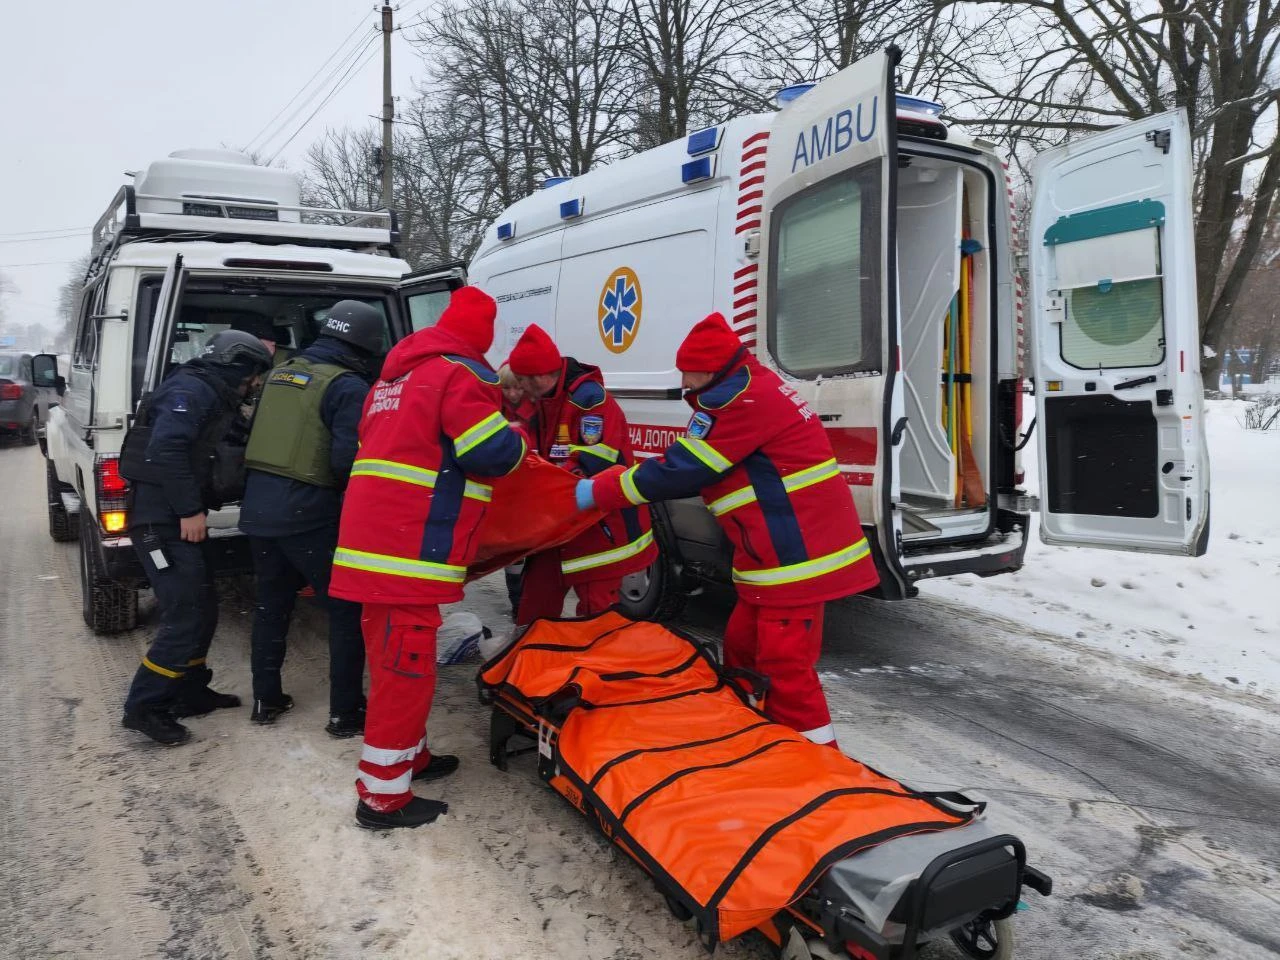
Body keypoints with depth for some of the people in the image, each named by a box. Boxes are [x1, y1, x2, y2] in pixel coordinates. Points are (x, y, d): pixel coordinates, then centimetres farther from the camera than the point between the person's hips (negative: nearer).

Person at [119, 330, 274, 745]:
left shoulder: (211, 396, 18)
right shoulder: (191, 390, -14)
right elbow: (165, 450, -26)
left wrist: (203, 504, 8)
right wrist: (190, 510, -24)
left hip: (178, 518, 10)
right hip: (162, 520, -10)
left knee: (204, 609, 15)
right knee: (186, 617, -9)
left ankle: (190, 693, 27)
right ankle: (144, 706, 1)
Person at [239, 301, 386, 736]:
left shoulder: (281, 373, 13)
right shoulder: (348, 387, -12)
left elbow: (262, 436, 18)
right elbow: (348, 460, -20)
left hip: (259, 505, 8)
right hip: (308, 514, -8)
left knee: (271, 603, 20)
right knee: (347, 608, 4)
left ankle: (266, 699, 30)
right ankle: (346, 712, 8)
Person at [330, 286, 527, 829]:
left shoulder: (394, 378, 21)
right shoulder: (460, 374, -8)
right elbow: (493, 453, -14)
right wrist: (519, 437, 6)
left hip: (373, 537, 10)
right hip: (410, 545, -10)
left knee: (393, 659, 19)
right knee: (405, 667, -3)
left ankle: (409, 756, 34)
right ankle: (382, 796, 4)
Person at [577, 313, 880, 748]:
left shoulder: (741, 400, -18)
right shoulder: (752, 389, 15)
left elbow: (681, 470, -17)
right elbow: (696, 467, 15)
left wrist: (598, 491, -9)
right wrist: (608, 482, 7)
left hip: (794, 553, -11)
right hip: (785, 548, 11)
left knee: (784, 664, -6)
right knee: (742, 644, 20)